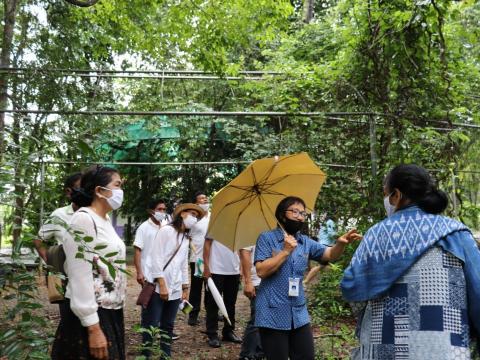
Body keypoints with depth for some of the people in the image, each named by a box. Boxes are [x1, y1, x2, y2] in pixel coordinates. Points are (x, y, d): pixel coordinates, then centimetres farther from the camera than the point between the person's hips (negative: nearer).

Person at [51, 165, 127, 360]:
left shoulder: (106, 220, 11)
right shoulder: (83, 219, -15)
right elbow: (80, 276, -20)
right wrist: (93, 328, -22)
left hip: (112, 313, 8)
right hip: (91, 315, -8)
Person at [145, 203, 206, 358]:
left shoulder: (186, 239, 17)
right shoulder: (166, 230, -5)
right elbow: (156, 258, -12)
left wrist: (185, 288, 16)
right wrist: (162, 285, -16)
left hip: (174, 290, 7)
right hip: (157, 287, -7)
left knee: (168, 326, 11)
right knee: (151, 326, -3)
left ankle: (166, 355, 17)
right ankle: (145, 355, 6)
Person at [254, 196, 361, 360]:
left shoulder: (306, 242, 9)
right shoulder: (267, 238, -5)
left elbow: (330, 254, -4)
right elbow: (261, 271, -14)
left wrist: (341, 243, -25)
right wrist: (286, 251, -17)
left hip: (299, 314, 5)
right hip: (272, 314, -5)